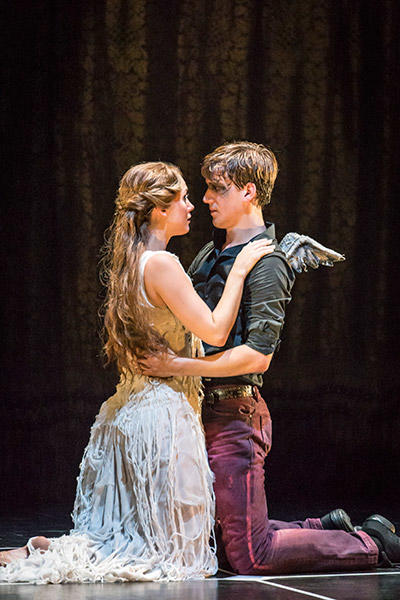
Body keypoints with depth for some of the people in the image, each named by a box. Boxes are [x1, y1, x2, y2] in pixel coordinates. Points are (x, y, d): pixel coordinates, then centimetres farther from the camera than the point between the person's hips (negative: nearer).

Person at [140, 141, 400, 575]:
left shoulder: (266, 263, -12)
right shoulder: (210, 255, 16)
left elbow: (257, 355, -21)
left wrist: (177, 367, -23)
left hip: (234, 413, -9)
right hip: (202, 409, 9)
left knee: (250, 558, -9)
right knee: (218, 548, 15)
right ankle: (328, 529, 27)